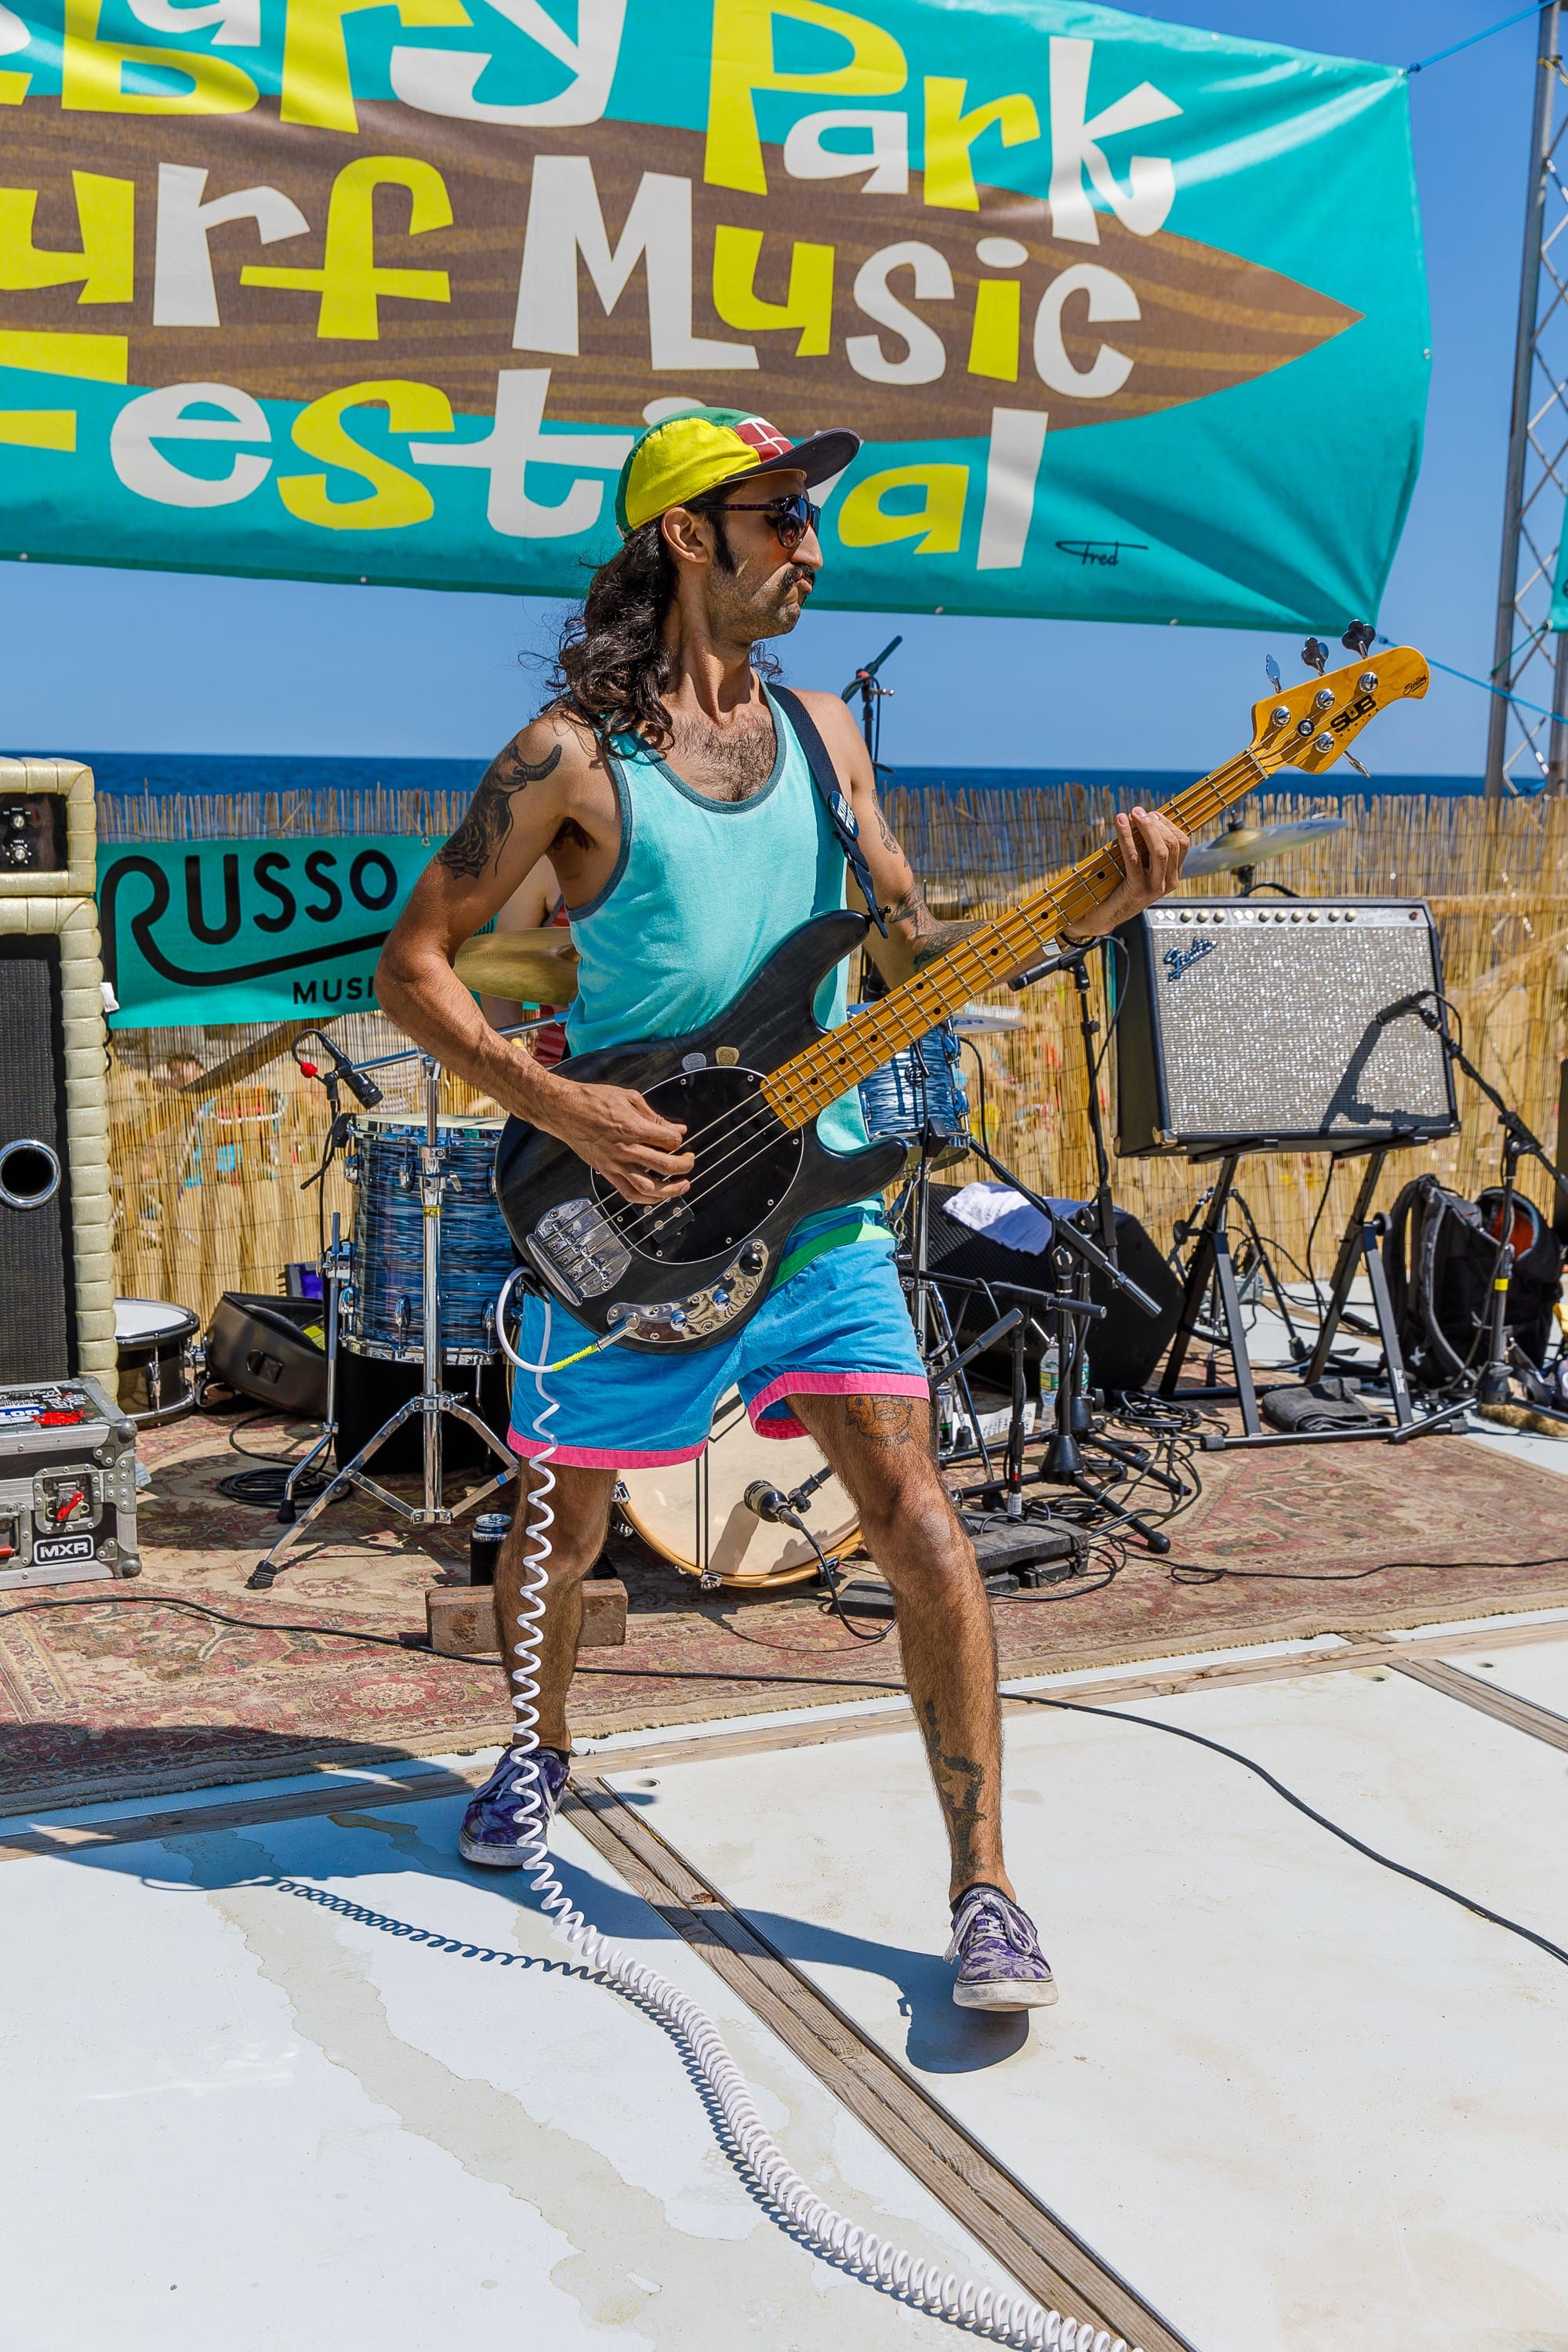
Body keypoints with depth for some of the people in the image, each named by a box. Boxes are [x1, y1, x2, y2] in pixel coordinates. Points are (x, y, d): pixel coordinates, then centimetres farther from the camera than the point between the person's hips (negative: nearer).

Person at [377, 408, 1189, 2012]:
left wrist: (1090, 906, -1)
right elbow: (413, 965, -5)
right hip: (628, 1202, -3)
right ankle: (541, 1751, 44)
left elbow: (909, 944, 14)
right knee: (565, 1516, 13)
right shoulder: (573, 754, -8)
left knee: (912, 1506, -8)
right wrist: (556, 1106, -17)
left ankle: (984, 1885, 1)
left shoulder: (820, 731, 8)